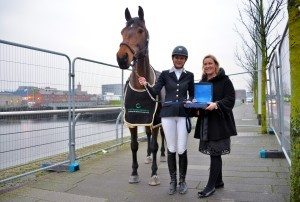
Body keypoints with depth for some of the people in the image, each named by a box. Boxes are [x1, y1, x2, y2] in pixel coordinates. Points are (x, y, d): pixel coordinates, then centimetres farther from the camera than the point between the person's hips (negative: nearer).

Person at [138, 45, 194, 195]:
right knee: (171, 149, 6)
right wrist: (146, 85, -21)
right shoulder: (165, 74, 5)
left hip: (183, 114, 0)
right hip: (167, 114, 0)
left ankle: (182, 180, 21)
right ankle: (173, 181, 22)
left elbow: (192, 94, 13)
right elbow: (155, 92, -3)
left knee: (181, 150, 0)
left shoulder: (189, 75, 7)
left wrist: (191, 101, -9)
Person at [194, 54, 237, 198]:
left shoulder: (224, 80, -2)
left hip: (219, 122, -6)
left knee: (215, 153, -4)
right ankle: (218, 181, 27)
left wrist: (216, 104, -25)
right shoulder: (202, 82, 15)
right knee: (215, 152, 13)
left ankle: (211, 185, 5)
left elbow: (230, 99, -9)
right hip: (205, 122, 6)